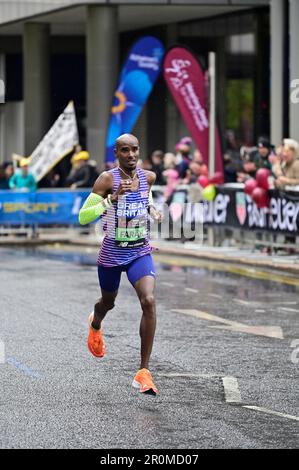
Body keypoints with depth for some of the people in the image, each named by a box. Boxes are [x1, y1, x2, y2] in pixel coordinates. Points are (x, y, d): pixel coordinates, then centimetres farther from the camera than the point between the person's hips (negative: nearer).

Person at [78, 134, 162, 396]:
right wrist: (111, 200, -31)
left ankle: (144, 372, -18)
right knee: (108, 303, 22)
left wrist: (152, 210, 3)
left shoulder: (148, 177, -1)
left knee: (149, 301, -22)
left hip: (141, 253, 2)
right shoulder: (108, 179, -15)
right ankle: (95, 325, 64)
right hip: (112, 254, -2)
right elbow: (83, 217, -19)